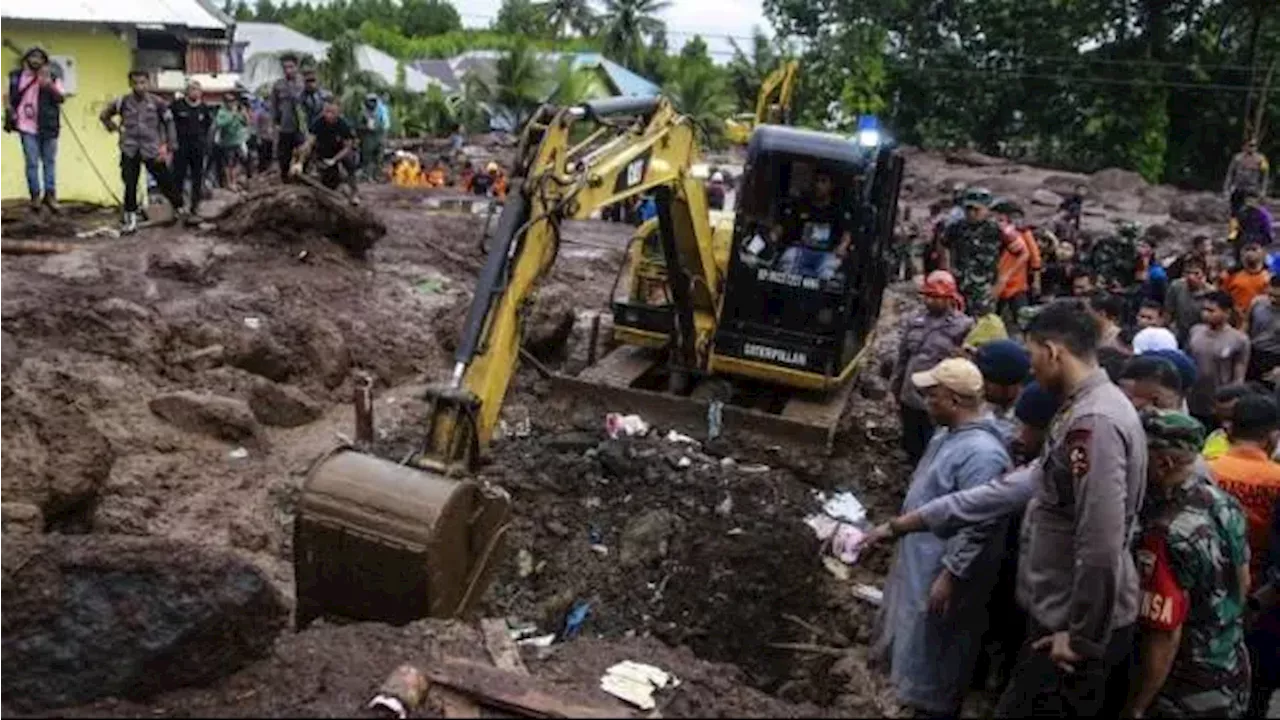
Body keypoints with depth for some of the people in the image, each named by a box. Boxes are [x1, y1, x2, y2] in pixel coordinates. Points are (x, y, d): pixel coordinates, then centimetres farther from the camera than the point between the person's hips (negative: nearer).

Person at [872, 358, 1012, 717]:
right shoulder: (952, 433, 2)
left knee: (933, 651, 8)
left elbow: (978, 528, -29)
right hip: (921, 558, 10)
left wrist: (949, 577, -25)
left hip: (943, 569, -10)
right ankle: (912, 688, 46)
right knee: (913, 635, 26)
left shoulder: (980, 453, -30)